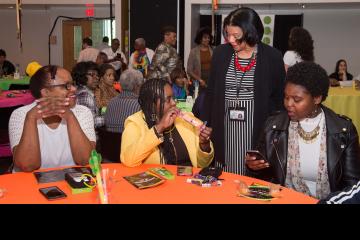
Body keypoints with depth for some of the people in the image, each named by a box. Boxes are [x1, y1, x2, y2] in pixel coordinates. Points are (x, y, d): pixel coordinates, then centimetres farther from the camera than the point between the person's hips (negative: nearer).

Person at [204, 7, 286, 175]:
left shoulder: (272, 57, -4)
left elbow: (280, 98, 3)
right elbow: (210, 94, 9)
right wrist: (206, 127, 6)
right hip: (225, 129, 2)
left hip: (258, 130, -2)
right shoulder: (220, 53, 3)